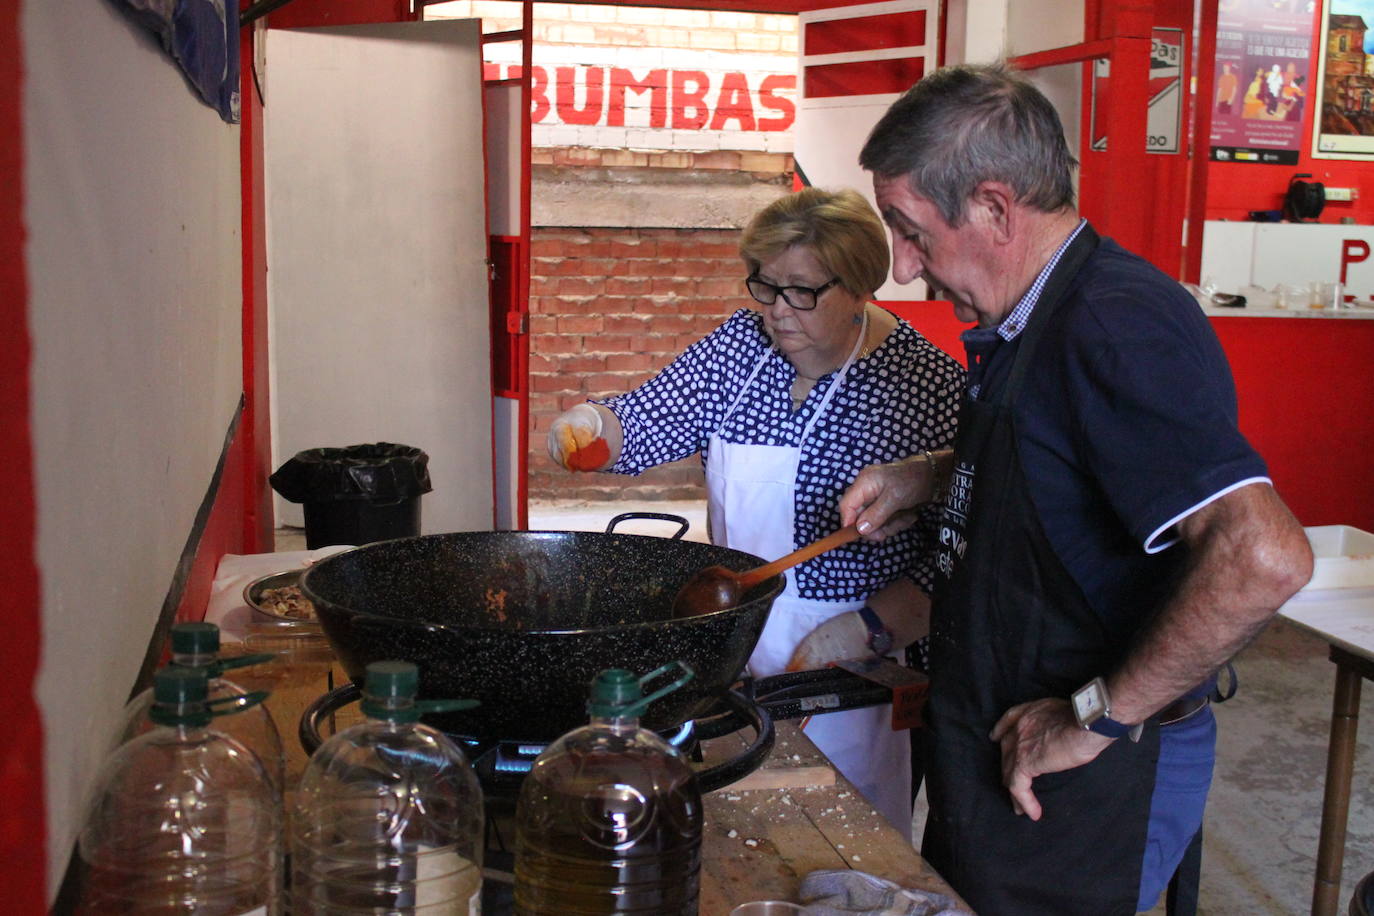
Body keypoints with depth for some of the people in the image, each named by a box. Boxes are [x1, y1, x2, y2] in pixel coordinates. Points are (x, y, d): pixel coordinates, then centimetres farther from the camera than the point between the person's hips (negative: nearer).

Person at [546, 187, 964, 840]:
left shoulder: (926, 385, -13)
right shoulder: (741, 344, 5)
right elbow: (643, 427, 7)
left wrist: (868, 628, -22)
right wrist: (591, 426, -14)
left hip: (851, 663, -5)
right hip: (734, 634, 5)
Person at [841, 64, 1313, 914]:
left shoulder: (1113, 326, -26)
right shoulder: (1033, 318, 6)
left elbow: (1264, 555, -37)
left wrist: (1098, 716, -26)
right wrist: (928, 476, 10)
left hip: (1085, 781, -9)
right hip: (1002, 750, 9)